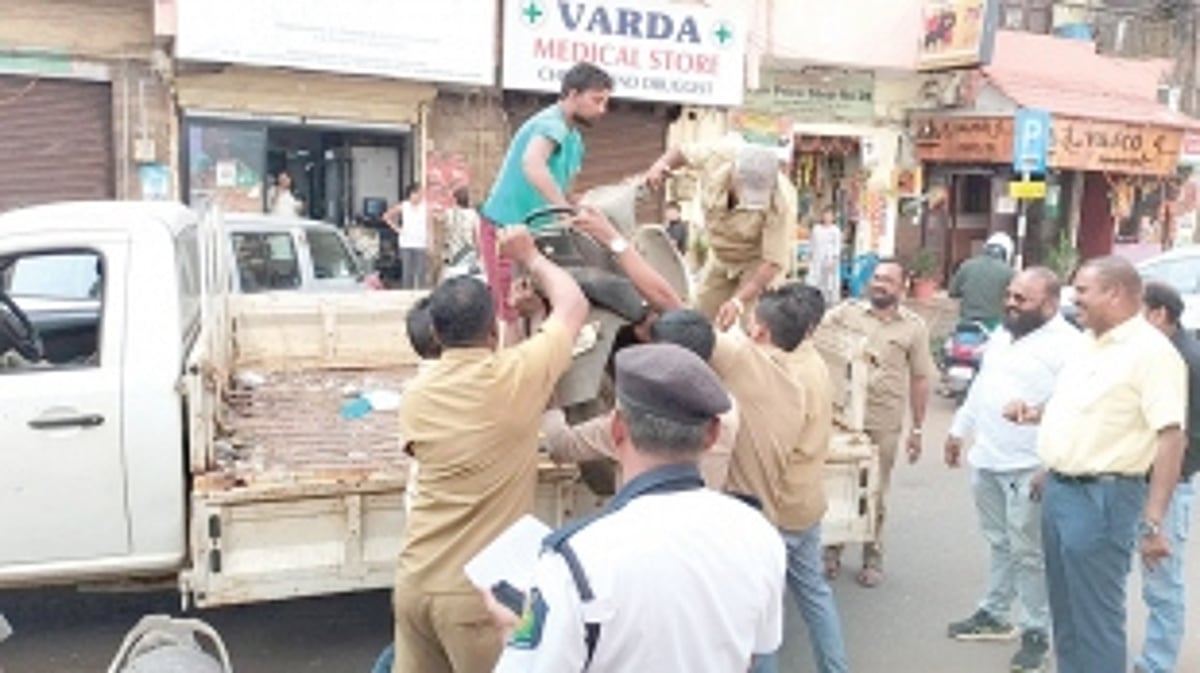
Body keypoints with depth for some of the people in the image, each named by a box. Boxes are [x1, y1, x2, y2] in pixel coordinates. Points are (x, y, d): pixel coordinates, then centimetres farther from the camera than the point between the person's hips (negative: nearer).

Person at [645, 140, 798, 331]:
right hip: (720, 256, 5)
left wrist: (739, 301, -45)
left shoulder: (781, 203, -38)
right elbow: (682, 152, -5)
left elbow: (774, 262, -35)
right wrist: (662, 164, -27)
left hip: (759, 260, -4)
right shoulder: (717, 156, -29)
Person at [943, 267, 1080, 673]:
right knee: (999, 545, 19)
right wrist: (960, 430, 22)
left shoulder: (1068, 346, -16)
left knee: (1029, 554, 3)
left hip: (1029, 469, -7)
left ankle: (1037, 631, 16)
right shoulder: (1002, 335, 11)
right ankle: (994, 615, 31)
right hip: (986, 460, 8)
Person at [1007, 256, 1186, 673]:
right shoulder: (1088, 344, 12)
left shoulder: (1152, 352, -15)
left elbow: (1171, 437, -20)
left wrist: (1152, 522, -25)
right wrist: (1037, 412, 6)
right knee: (1066, 611, 19)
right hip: (1059, 489, 9)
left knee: (1096, 618, 0)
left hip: (1102, 497, -9)